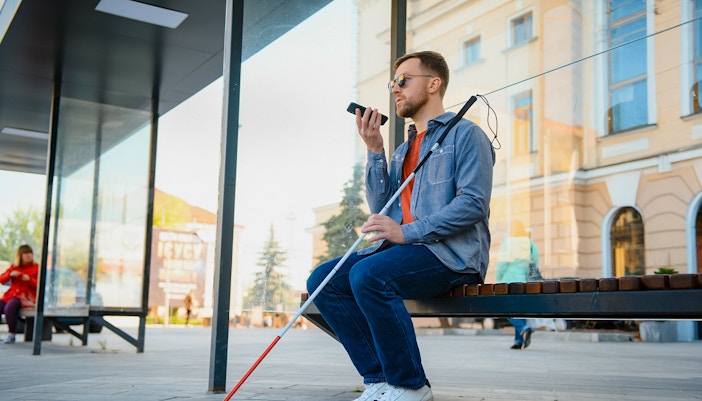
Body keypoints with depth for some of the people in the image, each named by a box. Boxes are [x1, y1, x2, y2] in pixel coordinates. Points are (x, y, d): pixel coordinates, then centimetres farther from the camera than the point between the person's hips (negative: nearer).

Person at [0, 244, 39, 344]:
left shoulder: (36, 268, 6)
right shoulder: (13, 267, 18)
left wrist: (29, 279, -18)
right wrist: (10, 274, -8)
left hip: (26, 296, -5)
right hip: (12, 294, 5)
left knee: (9, 308, -33)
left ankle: (12, 334, -21)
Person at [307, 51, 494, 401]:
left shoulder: (465, 134, 1)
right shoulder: (403, 150, 25)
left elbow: (473, 202, -13)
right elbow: (381, 209, 16)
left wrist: (407, 232, -21)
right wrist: (374, 151, 7)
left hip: (451, 253, -8)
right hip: (406, 248, 8)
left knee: (368, 274, -32)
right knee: (322, 280, -10)